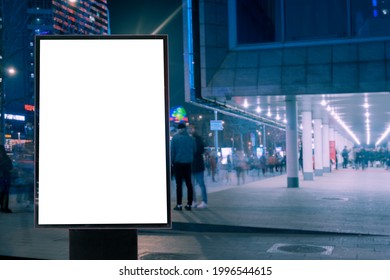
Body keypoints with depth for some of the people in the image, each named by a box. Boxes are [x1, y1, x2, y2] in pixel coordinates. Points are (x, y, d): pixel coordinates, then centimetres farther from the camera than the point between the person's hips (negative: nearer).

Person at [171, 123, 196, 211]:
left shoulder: (175, 138, -7)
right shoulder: (191, 138, 3)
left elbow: (172, 151, -6)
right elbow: (194, 151, 9)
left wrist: (172, 161, 3)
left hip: (178, 163, -3)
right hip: (188, 163, 3)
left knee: (179, 184, 0)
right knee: (189, 184, 9)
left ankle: (179, 204, -2)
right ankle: (189, 204, 9)